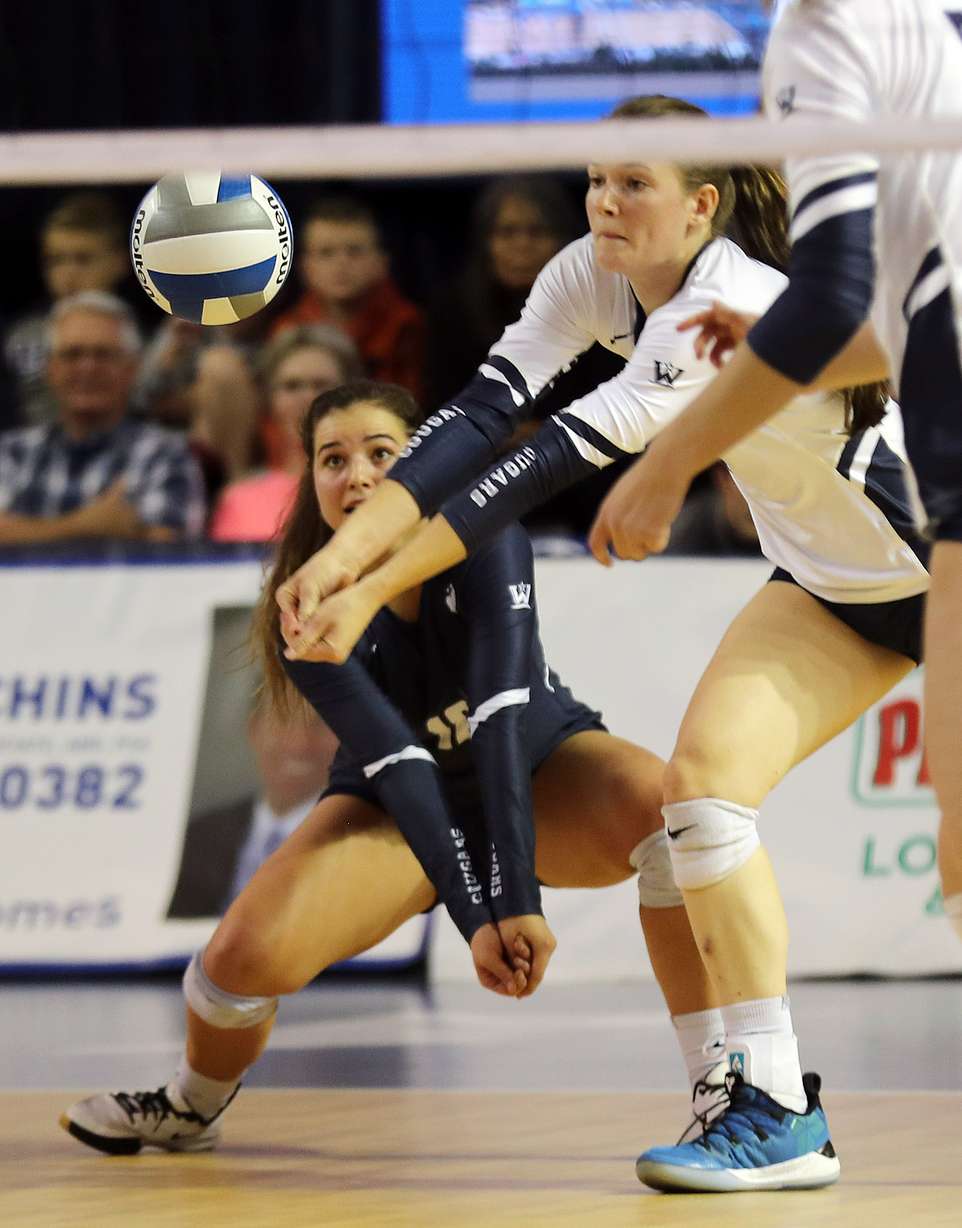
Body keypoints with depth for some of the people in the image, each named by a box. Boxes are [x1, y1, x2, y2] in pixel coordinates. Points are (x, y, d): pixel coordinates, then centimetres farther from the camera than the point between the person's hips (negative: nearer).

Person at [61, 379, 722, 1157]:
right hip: (401, 800, 1)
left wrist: (518, 898, -43)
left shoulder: (482, 544, -27)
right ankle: (191, 1108, 12)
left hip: (540, 767, -1)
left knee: (670, 802, -35)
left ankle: (718, 1085, -26)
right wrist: (473, 917, -41)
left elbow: (501, 716, -36)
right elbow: (398, 767, -30)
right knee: (249, 953, -23)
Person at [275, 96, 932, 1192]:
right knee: (702, 778, -9)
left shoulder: (731, 308, -33)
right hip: (827, 583, 7)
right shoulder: (591, 278, -9)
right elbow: (485, 412, -18)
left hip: (931, 564, -7)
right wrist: (348, 548, -33)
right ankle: (775, 1105, -7)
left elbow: (558, 456, -37)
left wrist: (380, 588, -39)